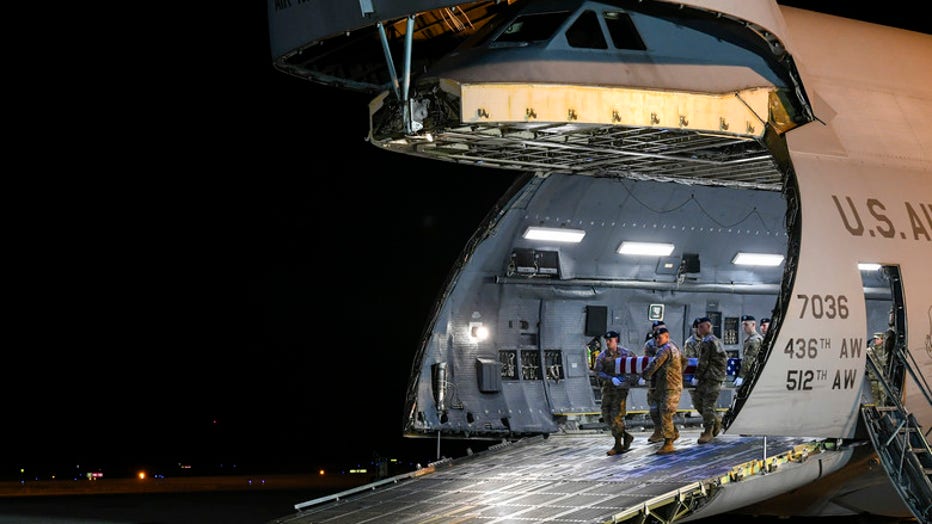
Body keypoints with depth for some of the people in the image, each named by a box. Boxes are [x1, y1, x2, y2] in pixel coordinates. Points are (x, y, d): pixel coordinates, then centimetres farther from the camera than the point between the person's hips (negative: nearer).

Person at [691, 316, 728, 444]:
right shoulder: (715, 340, 19)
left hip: (712, 377, -10)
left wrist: (696, 377, -9)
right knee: (697, 400, 12)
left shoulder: (708, 341, -13)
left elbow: (703, 362, -16)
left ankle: (708, 432, -4)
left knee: (708, 404, -8)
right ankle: (716, 420, 22)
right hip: (706, 377, 10)